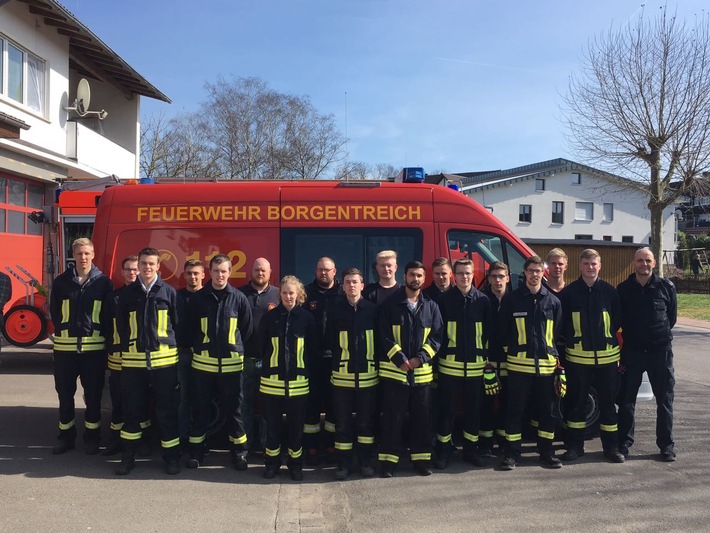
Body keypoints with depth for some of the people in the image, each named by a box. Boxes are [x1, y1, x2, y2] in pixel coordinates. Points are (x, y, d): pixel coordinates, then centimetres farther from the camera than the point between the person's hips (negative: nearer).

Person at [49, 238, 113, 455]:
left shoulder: (103, 282, 0)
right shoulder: (61, 281, 4)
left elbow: (109, 313, 3)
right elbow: (54, 311, 9)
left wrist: (99, 334, -2)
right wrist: (64, 330, 3)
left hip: (94, 346, -1)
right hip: (65, 346, 2)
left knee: (93, 394, 7)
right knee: (64, 393, 10)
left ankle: (92, 437, 20)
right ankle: (66, 436, 24)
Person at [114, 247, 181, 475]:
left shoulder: (168, 292, 3)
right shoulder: (127, 293, 6)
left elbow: (177, 324, 8)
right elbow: (121, 326, 13)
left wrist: (171, 349, 6)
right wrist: (128, 348, 11)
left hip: (164, 360, -1)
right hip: (133, 360, 1)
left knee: (167, 411, 4)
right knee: (132, 410, 9)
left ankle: (171, 456, 15)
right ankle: (128, 456, 22)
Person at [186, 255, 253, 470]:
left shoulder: (239, 298, -2)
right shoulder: (198, 298, -1)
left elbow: (246, 329, 6)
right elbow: (190, 329, 7)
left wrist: (235, 349, 7)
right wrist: (197, 348, 6)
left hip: (231, 364, -1)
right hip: (203, 363, 1)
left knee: (233, 409, 8)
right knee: (200, 409, 10)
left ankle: (239, 450, 21)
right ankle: (197, 450, 24)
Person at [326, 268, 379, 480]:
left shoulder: (372, 309, 0)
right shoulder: (336, 309, -1)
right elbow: (329, 340, 3)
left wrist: (374, 361, 1)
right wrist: (340, 355, -1)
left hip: (368, 375, 0)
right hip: (342, 375, 0)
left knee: (366, 421, 10)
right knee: (342, 422, 7)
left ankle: (366, 461, 25)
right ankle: (343, 463, 19)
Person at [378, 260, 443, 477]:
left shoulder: (431, 306, 7)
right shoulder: (390, 304, 0)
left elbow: (436, 336, 3)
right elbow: (385, 336, -5)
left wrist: (420, 358, -10)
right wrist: (400, 359, -14)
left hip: (421, 371, 3)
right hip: (394, 370, -2)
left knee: (421, 417, 10)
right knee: (392, 417, 3)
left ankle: (421, 458, 21)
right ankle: (389, 459, 13)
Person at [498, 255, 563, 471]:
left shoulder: (553, 301, 8)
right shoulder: (511, 299, 0)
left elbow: (558, 333, 12)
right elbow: (502, 331, 4)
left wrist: (557, 359, 8)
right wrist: (511, 350, 3)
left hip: (546, 365, 3)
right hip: (519, 365, -2)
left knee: (546, 410, 10)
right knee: (515, 411, 2)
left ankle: (546, 452, 23)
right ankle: (511, 453, 12)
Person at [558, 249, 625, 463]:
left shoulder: (609, 291, 3)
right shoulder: (569, 292, 0)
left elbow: (617, 321, 11)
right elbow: (561, 324, 4)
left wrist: (612, 342, 5)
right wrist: (568, 343, -1)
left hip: (607, 357, 1)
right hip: (577, 357, -1)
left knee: (608, 403, 9)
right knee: (576, 403, 7)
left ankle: (611, 446, 22)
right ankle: (575, 446, 18)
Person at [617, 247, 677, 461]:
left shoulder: (666, 287, -3)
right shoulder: (623, 289, -1)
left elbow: (672, 317, 9)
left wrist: (661, 334, 12)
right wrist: (631, 336, 7)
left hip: (660, 351, 0)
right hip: (631, 351, 1)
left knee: (664, 400, 8)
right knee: (626, 400, 7)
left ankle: (666, 444, 20)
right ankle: (624, 441, 19)